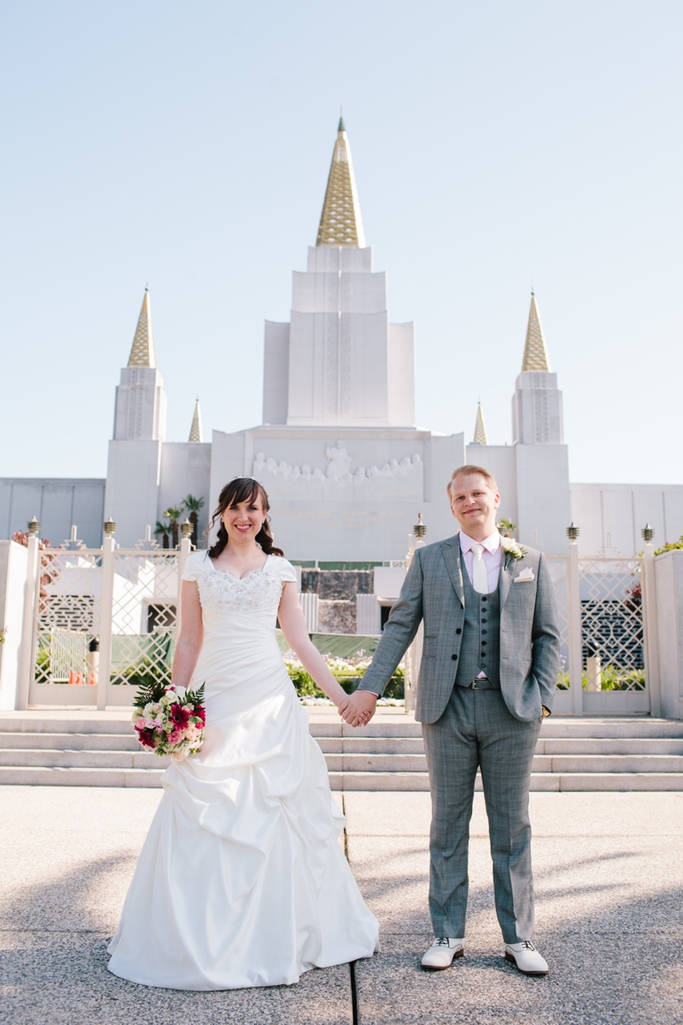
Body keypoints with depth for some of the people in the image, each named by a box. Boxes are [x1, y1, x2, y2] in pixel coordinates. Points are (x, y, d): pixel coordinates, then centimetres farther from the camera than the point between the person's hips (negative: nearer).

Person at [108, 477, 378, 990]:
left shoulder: (280, 569, 8)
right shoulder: (200, 566, 9)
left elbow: (300, 639, 7)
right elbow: (190, 641, 9)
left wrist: (340, 694, 0)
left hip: (270, 698, 0)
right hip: (216, 698, 0)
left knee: (274, 811, 3)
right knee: (207, 816, 0)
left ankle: (273, 937, 21)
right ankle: (201, 937, 18)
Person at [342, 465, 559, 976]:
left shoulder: (530, 562, 9)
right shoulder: (429, 559, 7)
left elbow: (548, 636, 9)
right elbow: (400, 626, 4)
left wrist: (542, 696, -1)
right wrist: (371, 686, -4)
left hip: (511, 709, 1)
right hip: (448, 708, 0)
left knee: (513, 828, 9)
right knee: (448, 825, 9)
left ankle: (519, 938, 24)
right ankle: (448, 934, 23)